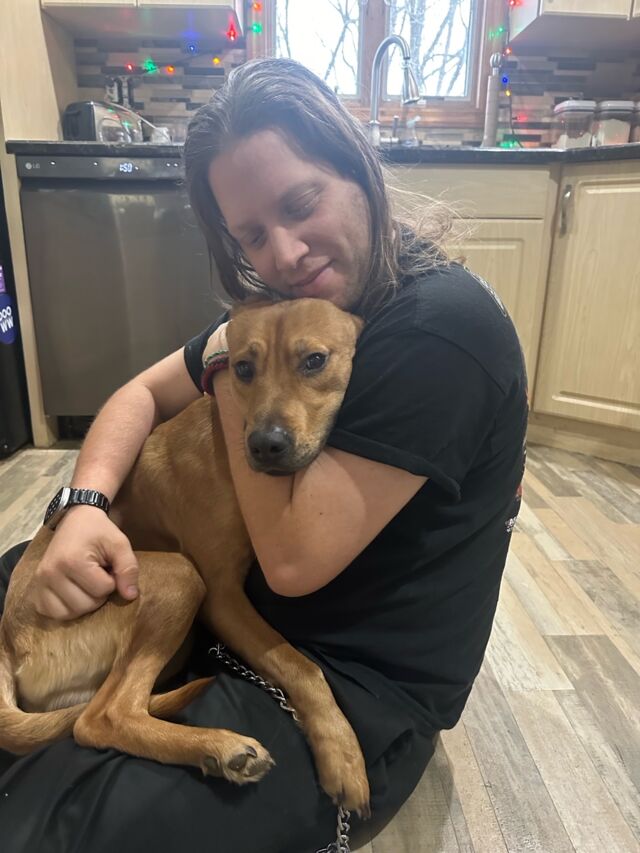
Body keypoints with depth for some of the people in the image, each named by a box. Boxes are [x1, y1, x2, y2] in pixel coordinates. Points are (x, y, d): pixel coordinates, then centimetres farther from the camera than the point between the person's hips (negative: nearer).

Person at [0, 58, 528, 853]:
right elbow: (145, 392, 6)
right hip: (251, 604, 8)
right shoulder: (286, 304, 0)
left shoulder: (441, 327, -25)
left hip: (365, 686, -7)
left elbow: (294, 560, -25)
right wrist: (86, 505, -14)